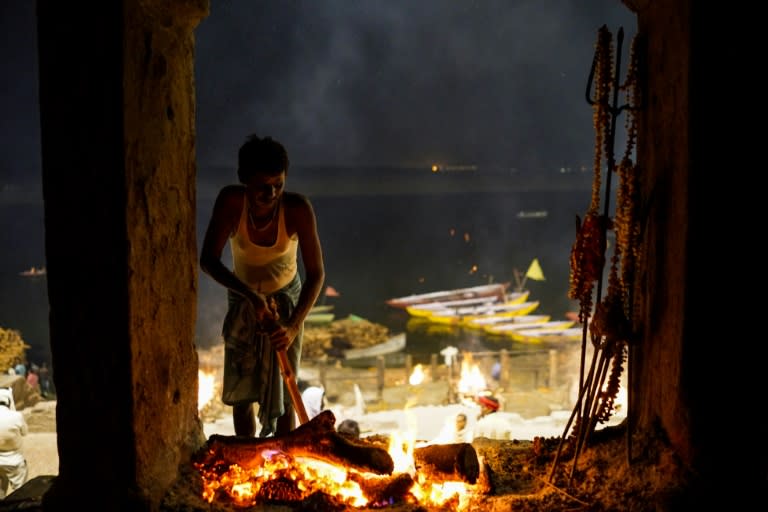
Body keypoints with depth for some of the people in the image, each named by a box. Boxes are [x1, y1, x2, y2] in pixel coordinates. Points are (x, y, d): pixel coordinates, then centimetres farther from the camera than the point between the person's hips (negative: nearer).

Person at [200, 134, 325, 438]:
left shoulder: (297, 208, -28)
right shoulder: (231, 201, -26)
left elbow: (316, 273, -26)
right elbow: (208, 260, -26)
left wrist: (294, 326, -37)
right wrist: (251, 296, -39)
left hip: (286, 300, -2)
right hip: (242, 300, 2)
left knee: (282, 391, -2)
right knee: (240, 392, 8)